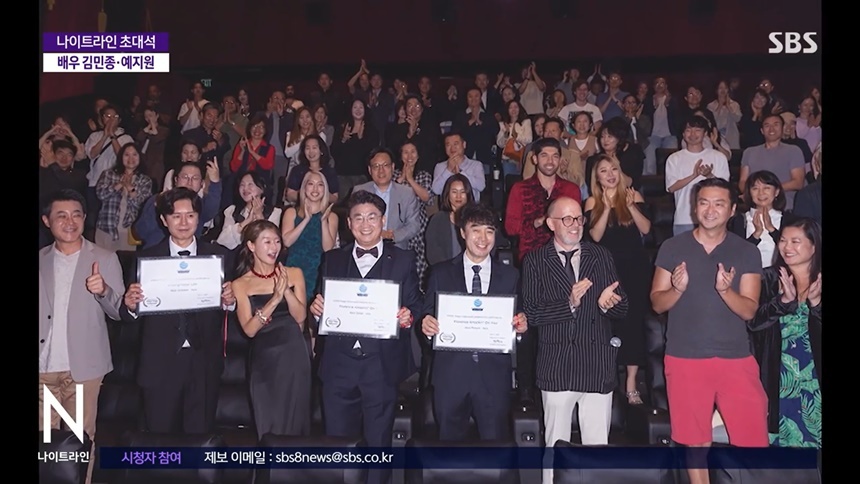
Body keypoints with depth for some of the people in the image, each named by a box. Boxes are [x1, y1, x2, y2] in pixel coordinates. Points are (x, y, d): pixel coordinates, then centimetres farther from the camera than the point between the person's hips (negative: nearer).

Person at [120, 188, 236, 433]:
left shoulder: (219, 256, 4)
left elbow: (230, 306, 2)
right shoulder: (146, 258, 2)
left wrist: (230, 300, -19)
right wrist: (130, 305, -21)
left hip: (204, 362, 1)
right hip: (160, 364, 0)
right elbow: (127, 315, 0)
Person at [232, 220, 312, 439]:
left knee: (294, 420, 7)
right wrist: (275, 299, -20)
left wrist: (287, 290, -20)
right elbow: (249, 329, -10)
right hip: (263, 360, -1)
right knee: (268, 425, 7)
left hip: (294, 356, 1)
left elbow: (300, 317, -5)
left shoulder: (294, 274, 3)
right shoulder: (240, 284, -1)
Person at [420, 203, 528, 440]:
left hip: (494, 376, 0)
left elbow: (518, 321, 9)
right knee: (450, 439, 11)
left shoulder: (510, 276, 7)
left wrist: (521, 325, -13)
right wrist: (427, 326, -16)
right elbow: (429, 317, 5)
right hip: (450, 375, 0)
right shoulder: (440, 273, 6)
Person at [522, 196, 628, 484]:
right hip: (556, 366, -1)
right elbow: (531, 314, -6)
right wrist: (569, 304, -17)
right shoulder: (535, 261, 3)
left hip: (598, 364, 2)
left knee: (598, 444, 6)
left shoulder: (601, 256, 10)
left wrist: (608, 303, -15)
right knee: (556, 444, 9)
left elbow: (622, 311, 7)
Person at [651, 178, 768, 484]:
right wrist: (678, 288, -19)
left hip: (736, 359, 0)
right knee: (695, 440, 10)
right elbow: (657, 304, 2)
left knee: (754, 440, 0)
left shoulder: (747, 252, 2)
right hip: (685, 359, 0)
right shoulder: (672, 248, 2)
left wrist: (725, 290, -23)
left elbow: (749, 310, -4)